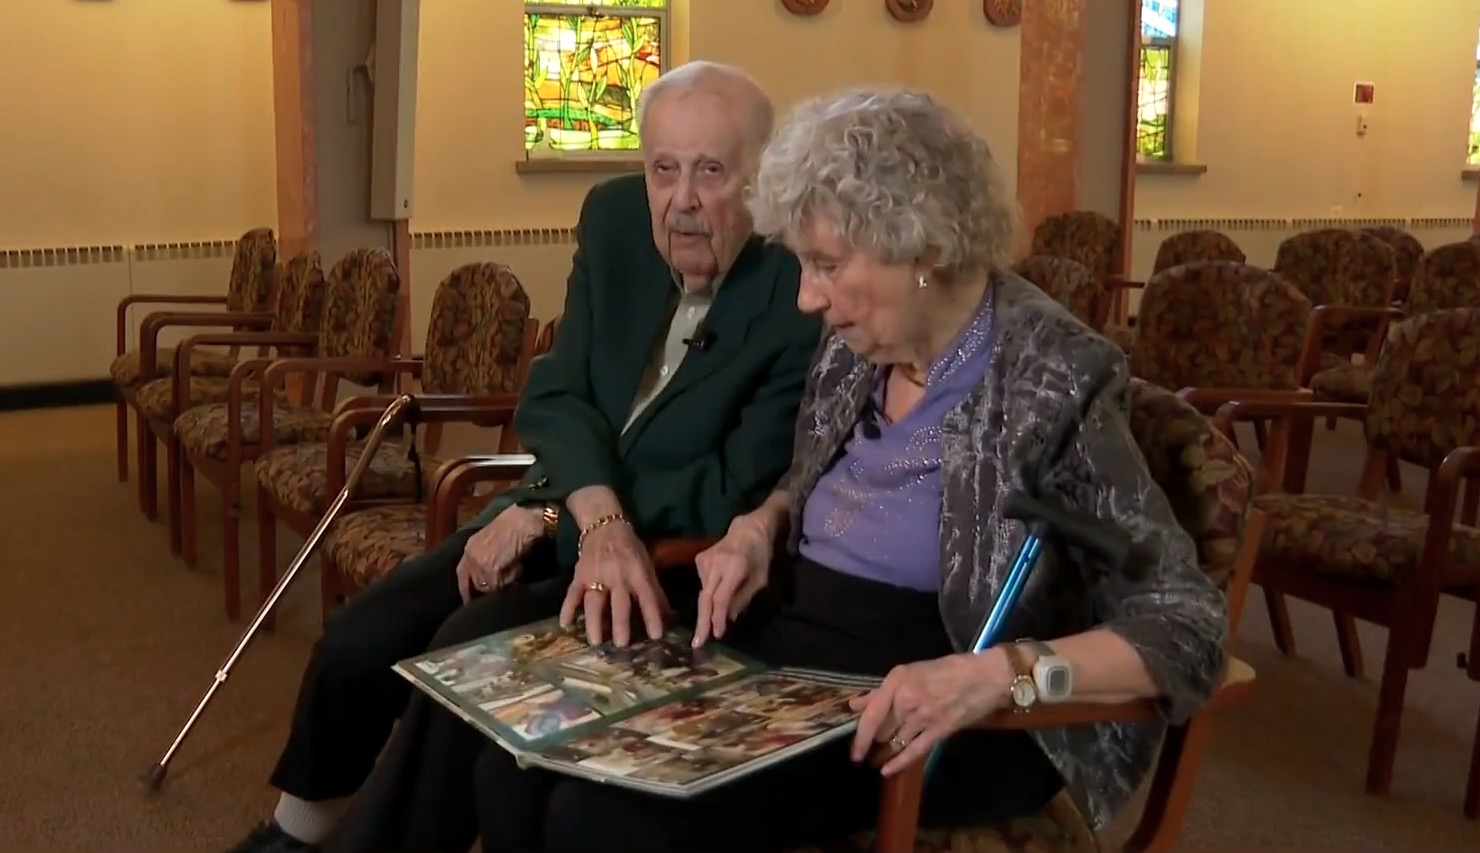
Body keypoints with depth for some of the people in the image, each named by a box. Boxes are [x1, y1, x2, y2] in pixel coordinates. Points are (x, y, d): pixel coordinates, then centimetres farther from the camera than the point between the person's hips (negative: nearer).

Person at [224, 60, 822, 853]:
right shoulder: (616, 217, -4)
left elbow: (737, 494, -19)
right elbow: (552, 397, -5)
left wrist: (555, 513, -17)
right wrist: (601, 518, -26)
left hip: (684, 561, -5)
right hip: (569, 511, 6)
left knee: (472, 650, -25)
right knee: (359, 640, -4)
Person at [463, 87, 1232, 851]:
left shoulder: (1048, 378, -16)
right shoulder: (857, 345, 5)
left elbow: (1187, 628, -18)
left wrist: (998, 675, -33)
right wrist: (761, 526, 2)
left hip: (915, 721, -6)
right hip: (779, 646, 7)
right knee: (518, 767, -14)